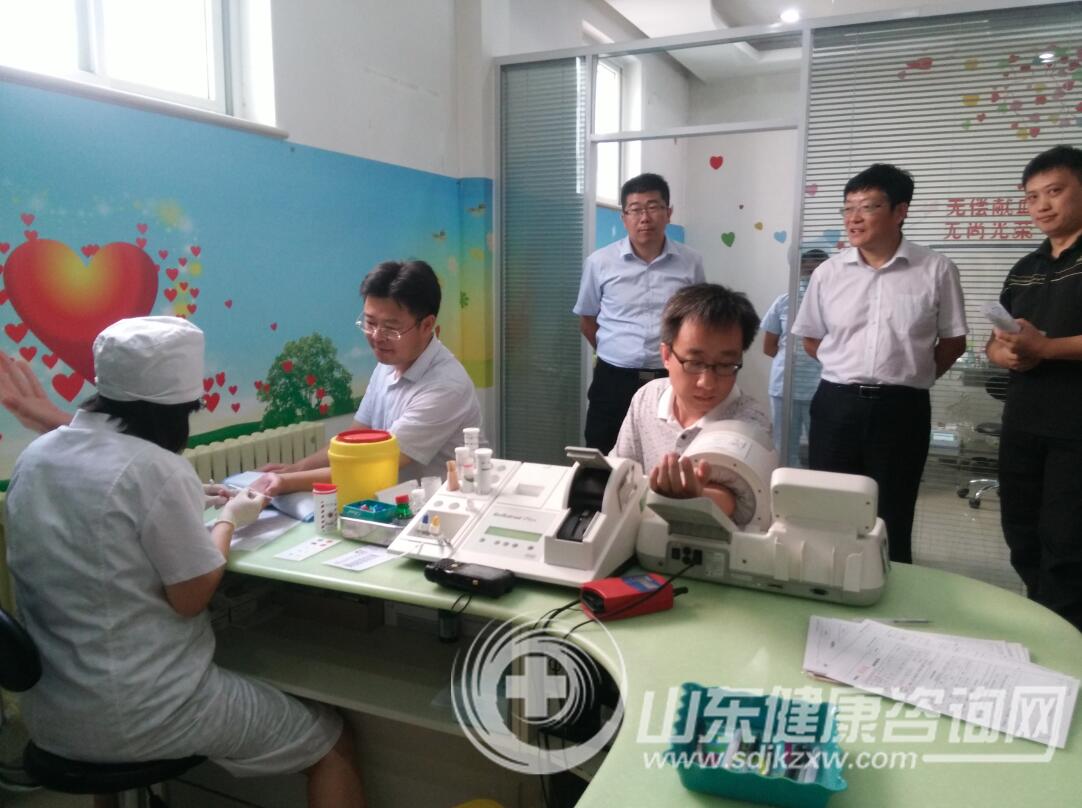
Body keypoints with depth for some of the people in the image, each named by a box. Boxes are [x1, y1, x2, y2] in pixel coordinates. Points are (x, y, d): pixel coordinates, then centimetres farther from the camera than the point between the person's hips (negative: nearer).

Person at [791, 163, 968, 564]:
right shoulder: (828, 272, 3)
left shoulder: (937, 270, -2)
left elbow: (953, 342, 7)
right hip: (836, 404, 2)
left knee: (892, 520, 8)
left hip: (902, 409, -1)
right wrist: (848, 371, 5)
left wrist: (909, 376, 3)